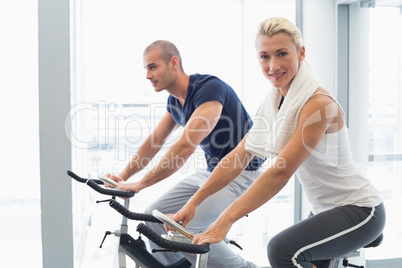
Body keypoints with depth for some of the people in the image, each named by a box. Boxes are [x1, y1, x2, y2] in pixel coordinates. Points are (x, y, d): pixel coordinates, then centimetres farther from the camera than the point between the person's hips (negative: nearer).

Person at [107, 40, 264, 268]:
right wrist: (123, 177, 6)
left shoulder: (209, 87, -24)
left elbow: (186, 146, -31)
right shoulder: (175, 100, 5)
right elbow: (155, 140, 14)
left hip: (241, 172, -9)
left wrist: (140, 184, -29)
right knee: (154, 216, 1)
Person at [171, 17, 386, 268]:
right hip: (325, 209, 8)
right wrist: (193, 202, -9)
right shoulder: (273, 101, 1)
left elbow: (280, 172, -31)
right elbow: (238, 156, -2)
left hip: (359, 211, -8)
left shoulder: (317, 104, -24)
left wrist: (226, 219, -34)